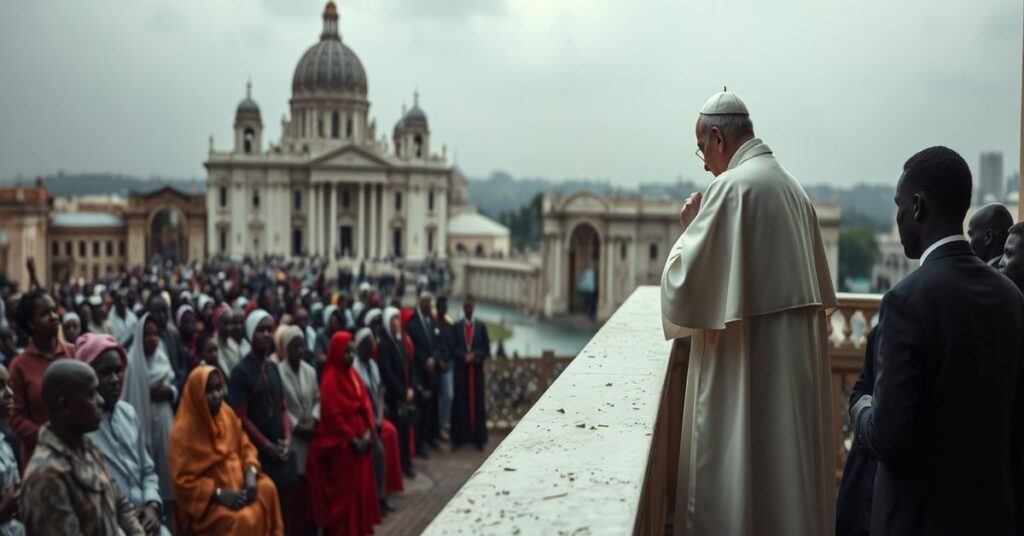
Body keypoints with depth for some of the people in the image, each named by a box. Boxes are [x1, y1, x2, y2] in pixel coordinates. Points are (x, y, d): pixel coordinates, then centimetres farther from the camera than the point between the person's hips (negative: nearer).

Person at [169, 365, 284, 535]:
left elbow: (245, 446, 11)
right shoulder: (184, 431, -14)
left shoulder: (227, 414, 4)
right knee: (243, 519, -30)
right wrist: (219, 494, -23)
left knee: (267, 489, -21)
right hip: (206, 500, -7)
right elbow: (183, 482, -14)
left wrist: (251, 473, -9)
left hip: (237, 485, 7)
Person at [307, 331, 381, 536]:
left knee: (361, 487, 14)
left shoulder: (353, 374, 9)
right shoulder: (330, 379, -15)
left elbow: (365, 403, 9)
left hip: (360, 441, 8)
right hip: (341, 446, -8)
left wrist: (368, 432, -4)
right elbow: (332, 414, -19)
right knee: (344, 491, 0)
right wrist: (352, 439, -17)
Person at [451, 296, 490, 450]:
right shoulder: (456, 327, 5)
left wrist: (475, 356, -13)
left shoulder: (481, 327, 5)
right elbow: (452, 349, 2)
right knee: (460, 402, 1)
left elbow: (486, 349, 3)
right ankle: (459, 437, 6)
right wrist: (464, 356, -14)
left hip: (477, 369, 0)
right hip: (460, 369, 0)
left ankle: (478, 437, 6)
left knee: (477, 402, 2)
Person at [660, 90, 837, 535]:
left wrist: (689, 229, 1)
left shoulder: (731, 186, -13)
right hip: (797, 359, 9)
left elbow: (685, 277, -14)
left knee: (737, 481, 1)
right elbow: (818, 287, 19)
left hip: (746, 364, -9)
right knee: (790, 472, 16)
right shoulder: (792, 187, 13)